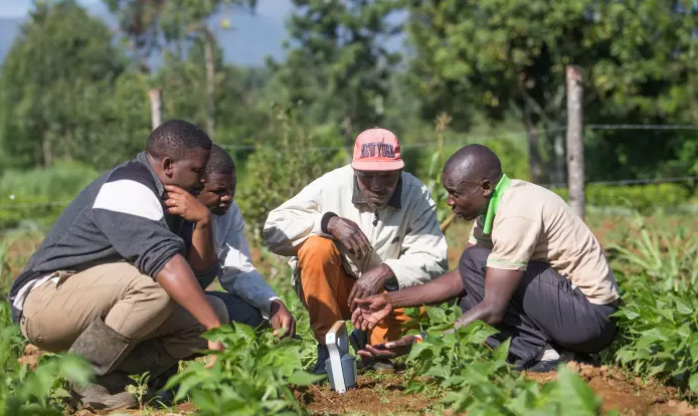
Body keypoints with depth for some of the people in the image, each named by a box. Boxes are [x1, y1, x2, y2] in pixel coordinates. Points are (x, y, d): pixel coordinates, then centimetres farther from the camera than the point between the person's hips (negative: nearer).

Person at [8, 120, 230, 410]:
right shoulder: (128, 188, -19)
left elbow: (203, 271, 11)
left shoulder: (162, 198, 11)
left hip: (96, 307, 10)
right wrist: (217, 330, -38)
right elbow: (164, 261, -34)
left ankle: (114, 377, -9)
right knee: (155, 283, -35)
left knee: (215, 310, -4)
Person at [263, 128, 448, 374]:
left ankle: (375, 345, 5)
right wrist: (328, 221, -35)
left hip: (383, 293, 1)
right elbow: (272, 231, -23)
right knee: (316, 247, -29)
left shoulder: (416, 195, -15)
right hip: (334, 291, -1)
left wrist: (386, 271, -36)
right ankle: (329, 348, -16)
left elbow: (435, 260, -21)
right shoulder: (331, 186, -19)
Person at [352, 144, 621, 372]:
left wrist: (419, 344, -26)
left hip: (589, 315, -10)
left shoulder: (517, 213, -23)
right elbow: (461, 279, 10)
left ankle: (537, 354, -10)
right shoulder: (491, 205, 5)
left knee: (477, 262, -16)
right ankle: (546, 347, 4)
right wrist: (392, 300, 3)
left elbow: (493, 309, -25)